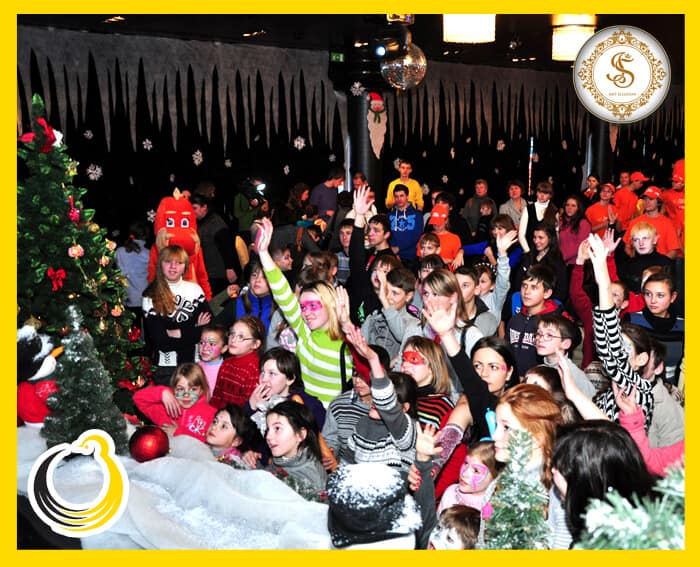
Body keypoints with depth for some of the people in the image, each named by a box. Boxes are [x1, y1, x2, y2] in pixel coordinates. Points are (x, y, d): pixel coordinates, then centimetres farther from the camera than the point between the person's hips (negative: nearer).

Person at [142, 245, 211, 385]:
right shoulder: (151, 296, -2)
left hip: (197, 362, 2)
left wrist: (177, 333, -12)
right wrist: (194, 330, -11)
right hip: (167, 366, -2)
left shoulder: (195, 289, 5)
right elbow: (159, 341, -10)